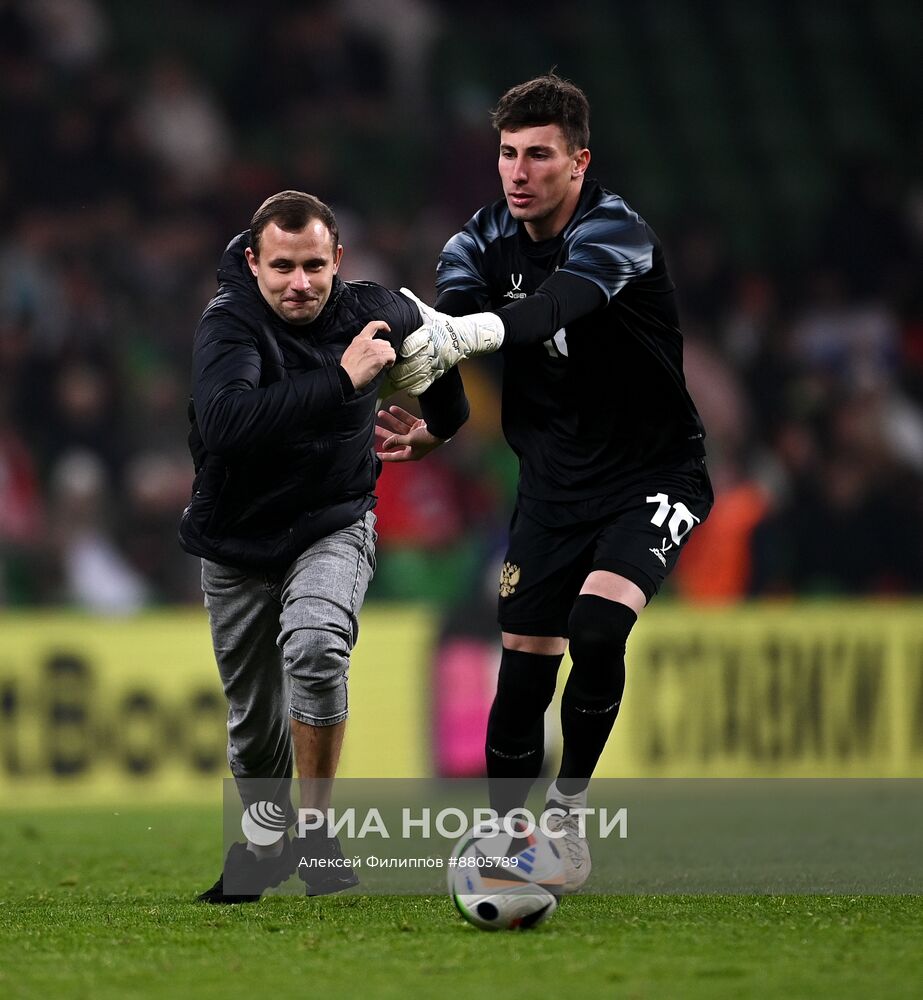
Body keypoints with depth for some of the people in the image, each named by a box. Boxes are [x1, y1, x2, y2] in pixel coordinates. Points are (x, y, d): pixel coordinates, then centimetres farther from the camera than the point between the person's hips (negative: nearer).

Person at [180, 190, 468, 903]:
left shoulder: (375, 311, -11)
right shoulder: (229, 324, -23)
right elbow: (224, 423, -44)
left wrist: (443, 423, 32)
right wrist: (341, 380, -46)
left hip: (334, 529, 0)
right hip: (239, 543, 0)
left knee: (315, 646, -30)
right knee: (255, 723, 10)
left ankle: (317, 830, -17)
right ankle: (265, 844, 39)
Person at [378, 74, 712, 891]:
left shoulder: (616, 232, -21)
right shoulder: (482, 244, -3)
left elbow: (558, 304, -42)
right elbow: (451, 330, -16)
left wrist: (468, 332, -62)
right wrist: (421, 424, -39)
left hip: (650, 477, -5)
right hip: (554, 484, 5)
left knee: (597, 625, -26)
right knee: (524, 665, 0)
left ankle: (567, 808, -7)